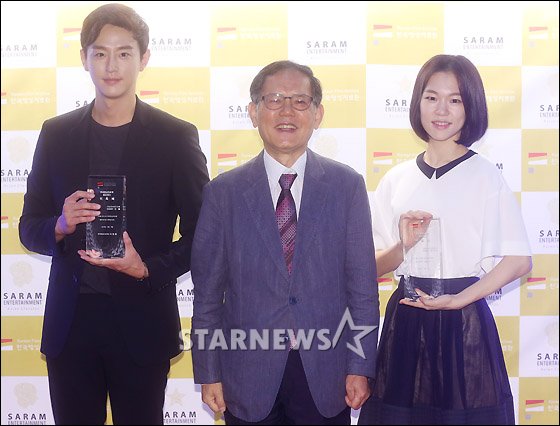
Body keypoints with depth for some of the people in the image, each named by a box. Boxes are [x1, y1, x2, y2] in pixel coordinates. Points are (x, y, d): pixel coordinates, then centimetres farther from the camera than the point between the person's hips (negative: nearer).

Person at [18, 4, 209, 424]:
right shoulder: (56, 134, 7)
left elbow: (200, 234, 0)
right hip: (69, 321, 2)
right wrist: (60, 226, -10)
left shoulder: (176, 137, -1)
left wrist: (148, 269, -16)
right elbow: (29, 228, 11)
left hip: (142, 321, -2)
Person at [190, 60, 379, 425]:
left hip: (325, 378, 0)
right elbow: (208, 292, 3)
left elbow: (363, 285, 1)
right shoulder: (223, 192, 1)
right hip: (248, 379, 0)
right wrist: (209, 375, 1)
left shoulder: (348, 185, 2)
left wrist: (360, 367, -2)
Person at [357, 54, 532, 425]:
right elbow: (375, 266, 7)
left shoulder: (486, 176, -3)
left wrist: (457, 300, -14)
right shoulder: (396, 180, 6)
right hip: (405, 322, 3)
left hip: (465, 323, -3)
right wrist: (404, 246, -12)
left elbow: (519, 260, -8)